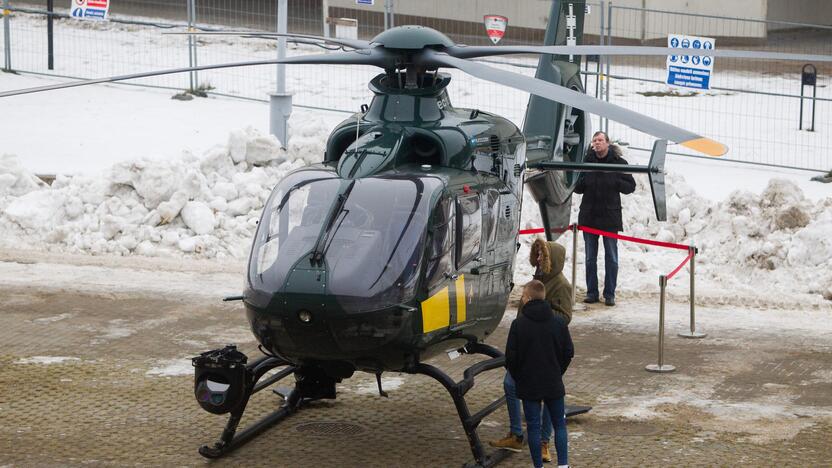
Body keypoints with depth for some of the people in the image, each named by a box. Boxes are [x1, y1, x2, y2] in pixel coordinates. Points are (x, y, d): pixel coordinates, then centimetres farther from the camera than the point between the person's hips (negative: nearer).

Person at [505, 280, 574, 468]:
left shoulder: (519, 324, -11)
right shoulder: (558, 322, -4)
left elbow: (510, 356, -9)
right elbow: (568, 352, 1)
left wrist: (518, 377, 7)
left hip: (529, 385, -2)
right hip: (554, 383, 2)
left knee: (533, 426, 6)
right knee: (559, 424, 12)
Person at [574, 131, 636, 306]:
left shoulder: (618, 163, -3)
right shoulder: (586, 162, 1)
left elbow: (631, 186, 0)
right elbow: (577, 188, 6)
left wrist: (615, 183, -17)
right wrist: (583, 181, -16)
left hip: (610, 217, -2)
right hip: (589, 216, 2)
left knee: (611, 258, 3)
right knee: (590, 258, 8)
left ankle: (609, 294, 9)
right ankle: (591, 293, 16)